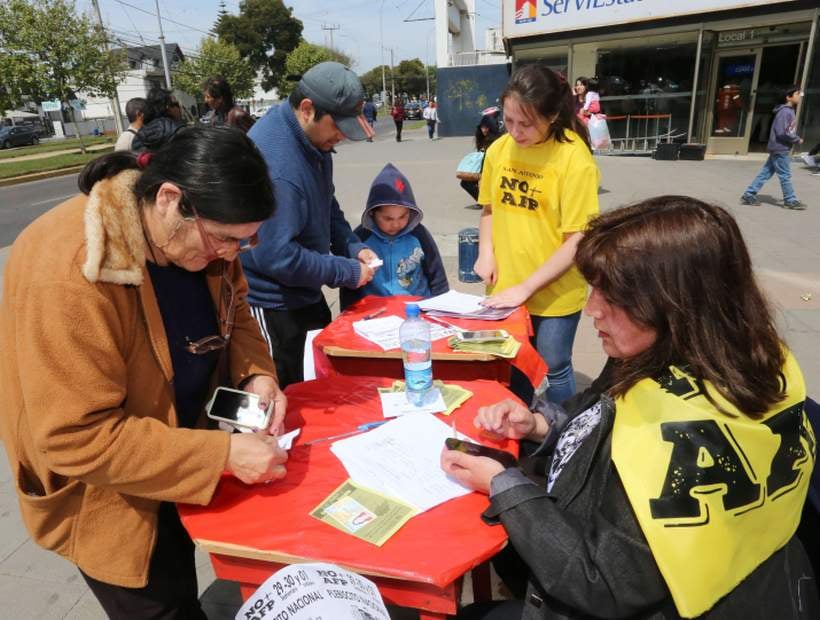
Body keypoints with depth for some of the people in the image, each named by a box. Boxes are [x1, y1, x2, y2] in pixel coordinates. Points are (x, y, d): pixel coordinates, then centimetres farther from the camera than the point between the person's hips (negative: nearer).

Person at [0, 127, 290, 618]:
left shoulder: (198, 236, -12)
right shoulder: (66, 274, -35)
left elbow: (233, 308, 3)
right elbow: (77, 438, -31)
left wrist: (256, 373, -16)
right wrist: (222, 454, -34)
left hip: (181, 455, 6)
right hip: (104, 494, -6)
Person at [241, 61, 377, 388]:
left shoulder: (315, 138, 0)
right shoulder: (273, 162, -29)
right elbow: (277, 256, -29)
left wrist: (353, 246, -2)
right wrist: (349, 272, -20)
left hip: (303, 294, 9)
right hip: (271, 308, -9)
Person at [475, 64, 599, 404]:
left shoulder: (574, 159, -16)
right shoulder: (498, 150, -1)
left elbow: (577, 241, -15)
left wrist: (526, 287, -18)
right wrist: (486, 252, -5)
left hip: (555, 294, -4)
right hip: (504, 289, 5)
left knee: (553, 369, 12)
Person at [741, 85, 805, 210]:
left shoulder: (790, 111, 13)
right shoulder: (785, 112, -17)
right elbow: (781, 132, -22)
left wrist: (795, 138, 3)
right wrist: (797, 139, -12)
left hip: (779, 149, 9)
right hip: (780, 149, -9)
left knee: (766, 173, 10)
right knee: (785, 176, 1)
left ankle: (749, 195, 13)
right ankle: (790, 201, 11)